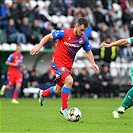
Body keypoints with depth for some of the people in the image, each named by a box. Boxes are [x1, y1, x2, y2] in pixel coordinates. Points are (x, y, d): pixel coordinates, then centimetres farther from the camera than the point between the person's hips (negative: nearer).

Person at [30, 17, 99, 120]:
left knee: (58, 90, 15)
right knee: (69, 80, -28)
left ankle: (43, 94, 49)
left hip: (68, 65, 6)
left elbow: (88, 51, 13)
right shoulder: (64, 33, -17)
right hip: (57, 61, -6)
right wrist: (39, 47, -14)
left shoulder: (83, 39, -3)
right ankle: (64, 108, -18)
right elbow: (48, 37, -5)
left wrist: (93, 63, -1)